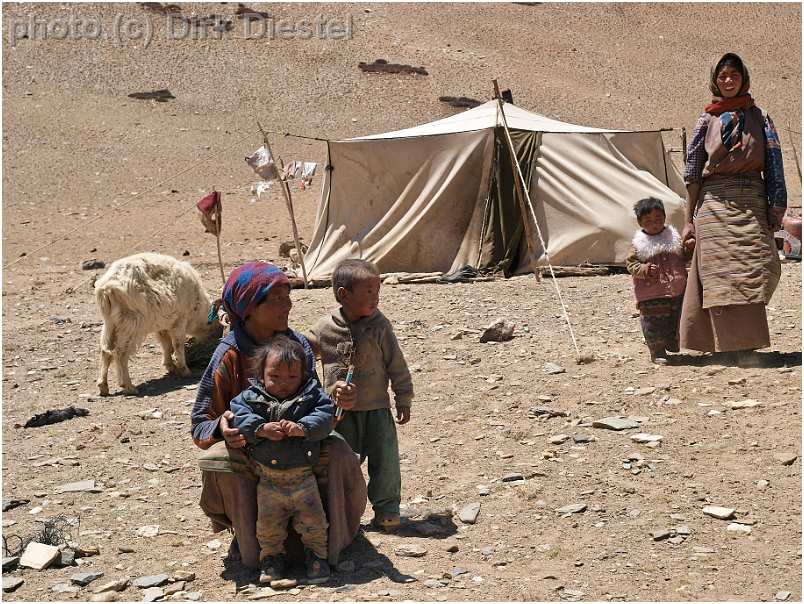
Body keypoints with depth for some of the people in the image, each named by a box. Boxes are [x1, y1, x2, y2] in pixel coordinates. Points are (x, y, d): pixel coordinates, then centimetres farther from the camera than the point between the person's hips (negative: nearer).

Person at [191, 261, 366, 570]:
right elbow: (200, 424, -13)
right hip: (245, 449, -2)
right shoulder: (230, 355, -17)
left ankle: (329, 544, -8)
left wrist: (335, 399, -27)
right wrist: (222, 427, -37)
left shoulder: (298, 344, -7)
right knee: (219, 460, -36)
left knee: (337, 452, -28)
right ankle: (248, 538, -10)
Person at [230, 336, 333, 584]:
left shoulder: (311, 394, -3)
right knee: (268, 525, 7)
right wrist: (262, 429, -25)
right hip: (269, 482, 1)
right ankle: (272, 557, 31)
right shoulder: (250, 396, -1)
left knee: (313, 521, 4)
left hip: (303, 478, -1)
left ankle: (316, 555, 26)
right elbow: (239, 417, -12)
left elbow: (325, 417, -13)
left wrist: (302, 428, -29)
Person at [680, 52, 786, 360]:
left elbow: (773, 166, 10)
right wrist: (689, 219, 3)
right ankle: (731, 347, -5)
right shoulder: (707, 120, 13)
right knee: (723, 270, -7)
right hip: (716, 202, -1)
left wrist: (775, 210, 0)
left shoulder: (758, 117, 16)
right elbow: (693, 171, 9)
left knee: (760, 264, -11)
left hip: (752, 202, 1)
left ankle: (748, 342, -2)